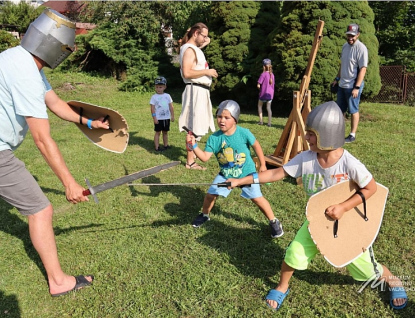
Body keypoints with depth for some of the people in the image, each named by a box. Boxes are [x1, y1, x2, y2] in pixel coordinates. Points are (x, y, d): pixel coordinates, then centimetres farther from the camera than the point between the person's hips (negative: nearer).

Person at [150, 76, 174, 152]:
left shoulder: (167, 96, 5)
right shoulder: (154, 97, -5)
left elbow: (171, 106, 9)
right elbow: (152, 108, -8)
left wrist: (172, 115, 6)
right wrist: (154, 118, -13)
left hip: (166, 118, 4)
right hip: (158, 118, -3)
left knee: (165, 132, 13)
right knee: (158, 132, 1)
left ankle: (166, 145, 23)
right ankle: (157, 147, 4)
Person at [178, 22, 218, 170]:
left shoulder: (195, 48, 18)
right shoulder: (189, 50, -11)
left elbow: (207, 41, 38)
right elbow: (187, 73, -23)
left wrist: (205, 41, 16)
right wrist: (207, 71, -17)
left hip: (201, 91, 10)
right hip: (195, 90, -10)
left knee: (196, 126, 14)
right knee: (194, 127, -9)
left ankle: (191, 156, 24)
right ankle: (190, 162, -5)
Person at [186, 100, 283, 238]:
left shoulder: (244, 133, -21)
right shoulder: (214, 138, -15)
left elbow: (256, 145, -4)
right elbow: (205, 157, -18)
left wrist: (263, 165, 0)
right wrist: (193, 145, -32)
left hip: (247, 173, -3)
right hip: (225, 174, 3)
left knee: (257, 198, -5)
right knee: (211, 194, 3)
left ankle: (274, 222, 16)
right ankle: (204, 215, 33)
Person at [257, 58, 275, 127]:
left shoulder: (263, 74, -14)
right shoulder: (272, 75, 3)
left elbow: (258, 85, -16)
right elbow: (273, 85, 11)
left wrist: (260, 88, 4)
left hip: (263, 93, -4)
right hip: (270, 94, 4)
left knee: (260, 106, 17)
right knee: (268, 108, 7)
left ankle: (261, 121, 13)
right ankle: (269, 123, 1)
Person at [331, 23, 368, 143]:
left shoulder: (361, 48, -15)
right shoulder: (345, 46, 10)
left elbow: (363, 69, -19)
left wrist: (357, 87, -23)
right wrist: (337, 79, 20)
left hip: (353, 86, -8)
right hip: (342, 84, 8)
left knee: (353, 110, 1)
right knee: (339, 109, 15)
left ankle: (352, 135, 9)